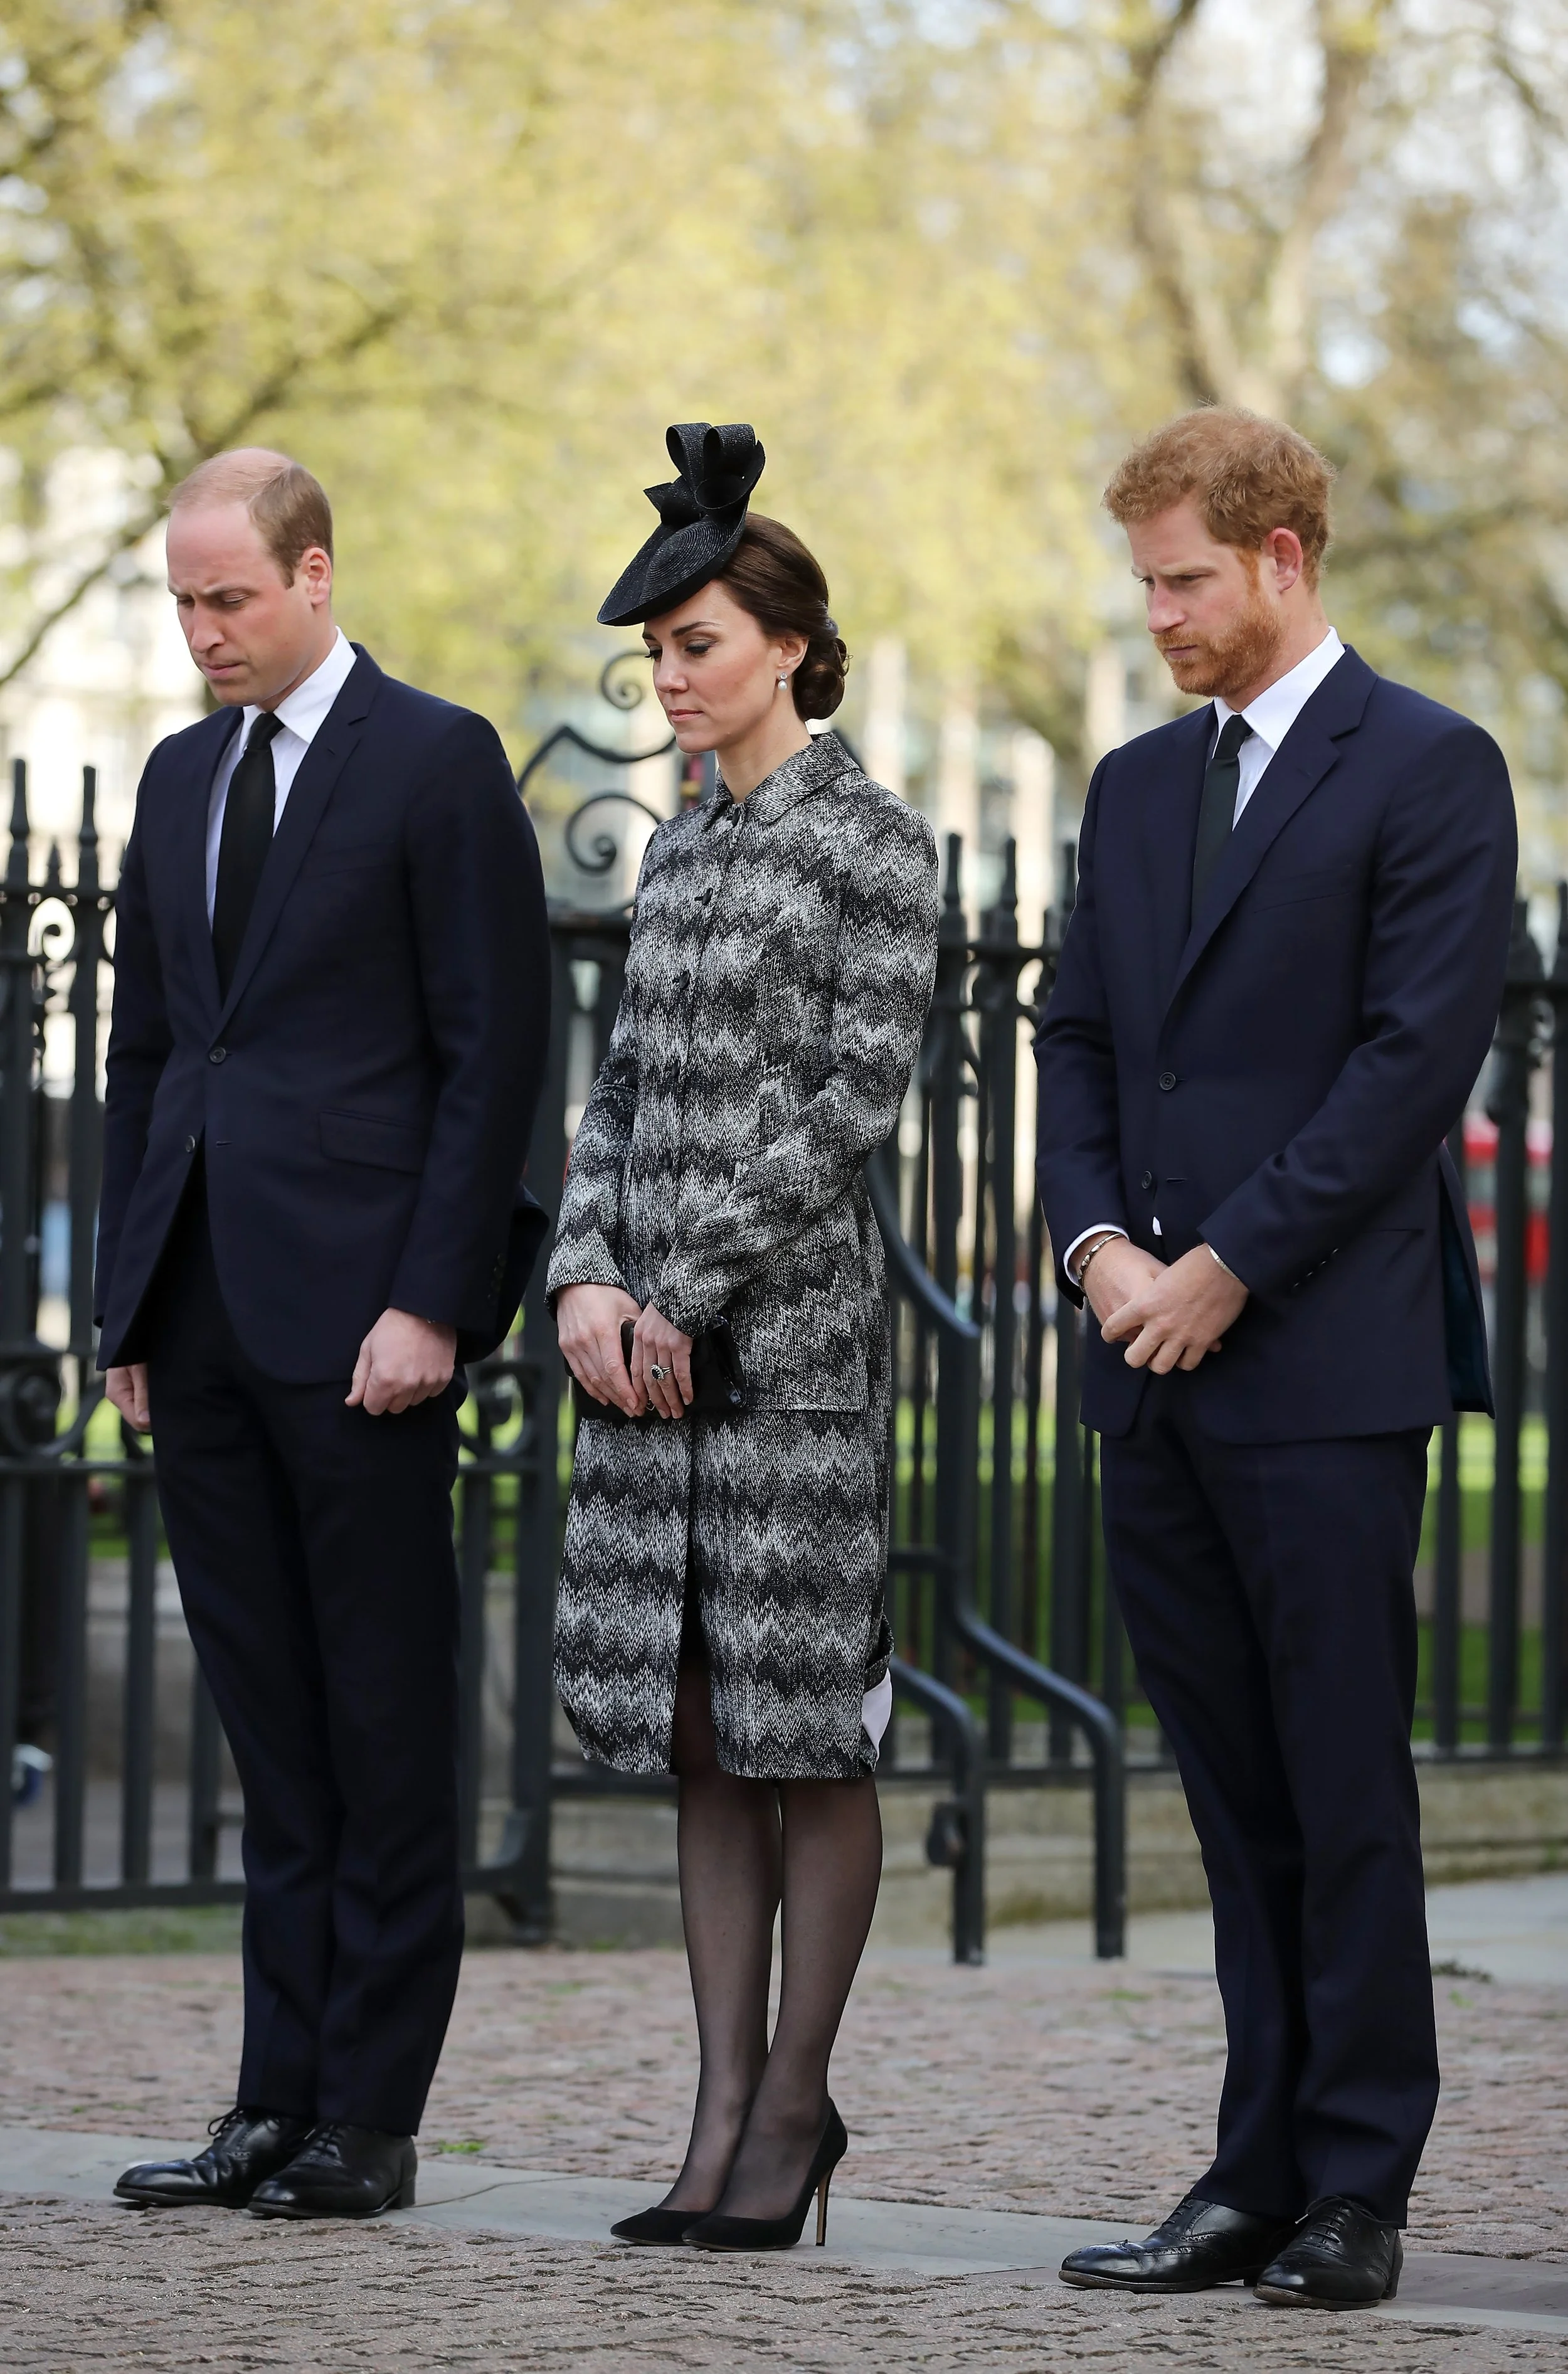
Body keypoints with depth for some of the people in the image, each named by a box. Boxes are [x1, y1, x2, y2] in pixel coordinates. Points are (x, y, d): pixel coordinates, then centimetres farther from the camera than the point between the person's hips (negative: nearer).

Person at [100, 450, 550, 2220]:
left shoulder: (437, 763, -3)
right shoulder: (183, 778, 17)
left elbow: (495, 1051, -8)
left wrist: (430, 1302, -14)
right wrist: (128, 1308, 13)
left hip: (356, 1318, -6)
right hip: (204, 1316, 6)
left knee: (387, 1725, -1)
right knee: (270, 1727, 8)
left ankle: (371, 2118, 2)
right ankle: (280, 2103, 12)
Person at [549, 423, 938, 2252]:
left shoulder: (874, 843, -5)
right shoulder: (681, 851, 16)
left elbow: (856, 1097, -12)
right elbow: (621, 1091, 14)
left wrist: (694, 1296, -13)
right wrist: (588, 1281, -3)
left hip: (793, 1326, -7)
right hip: (651, 1337, 7)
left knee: (806, 1726, -1)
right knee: (696, 1730, 6)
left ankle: (793, 2105, 6)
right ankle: (724, 2108, 9)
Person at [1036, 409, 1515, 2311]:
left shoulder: (1428, 774, -4)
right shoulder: (1137, 786, 17)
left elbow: (1419, 1058, -11)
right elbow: (1078, 1040, 17)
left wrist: (1228, 1269, -13)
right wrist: (1096, 1241, -2)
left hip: (1326, 1365, -6)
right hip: (1155, 1370, 6)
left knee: (1347, 1795, -3)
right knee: (1237, 1798, 9)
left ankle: (1356, 2191, 3)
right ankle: (1261, 2177, 13)